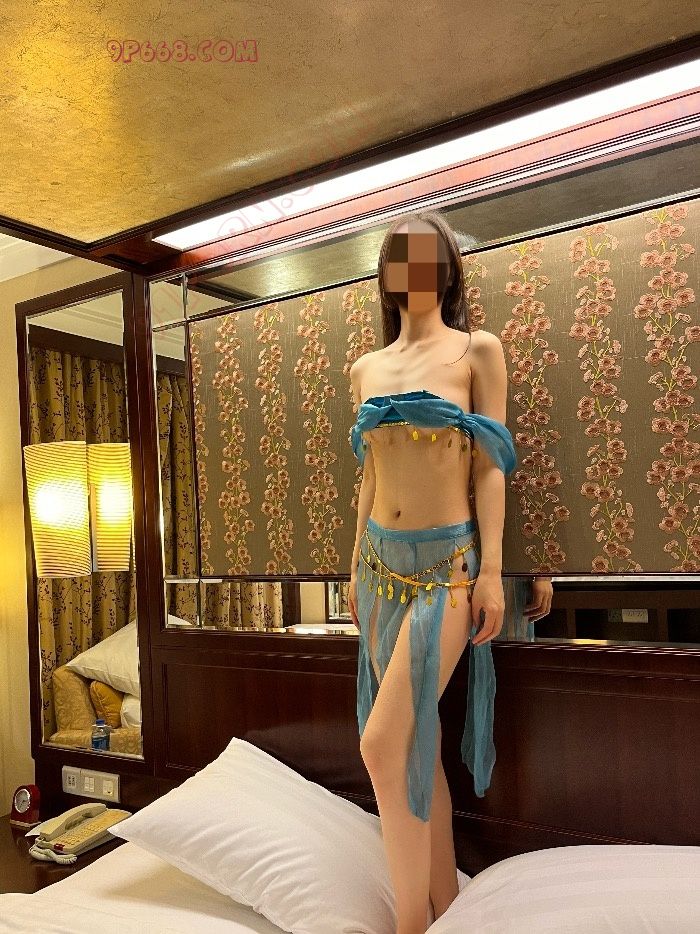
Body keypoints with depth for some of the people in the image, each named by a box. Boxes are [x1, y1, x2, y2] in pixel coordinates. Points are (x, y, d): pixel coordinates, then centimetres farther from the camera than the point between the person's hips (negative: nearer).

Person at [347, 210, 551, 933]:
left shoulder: (477, 351, 0)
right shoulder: (365, 368, 13)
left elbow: (489, 466, -5)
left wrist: (493, 570, -11)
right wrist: (356, 566, 16)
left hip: (447, 563, -5)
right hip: (382, 562, 6)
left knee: (383, 743, -13)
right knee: (416, 741, 10)